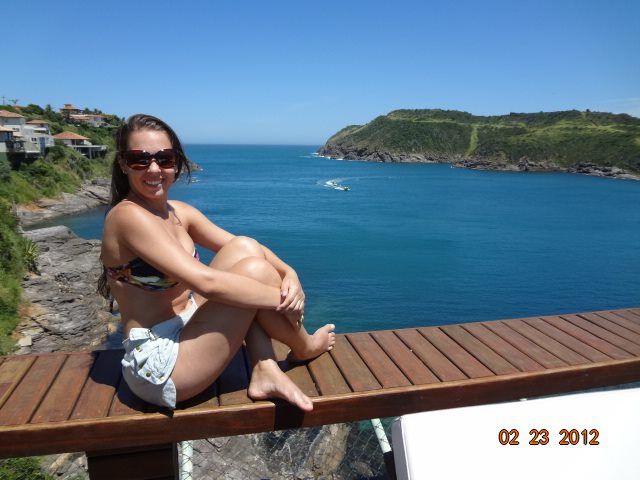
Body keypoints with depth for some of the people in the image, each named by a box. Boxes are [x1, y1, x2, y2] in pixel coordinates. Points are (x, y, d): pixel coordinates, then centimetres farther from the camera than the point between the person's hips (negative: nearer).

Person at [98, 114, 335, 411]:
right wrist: (283, 299, -20)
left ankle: (265, 372, -9)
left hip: (181, 329, 8)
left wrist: (288, 274, -13)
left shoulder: (178, 213, 6)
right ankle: (303, 348, 12)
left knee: (244, 249, -5)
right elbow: (205, 281, -28)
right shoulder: (128, 216, -19)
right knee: (254, 271, -16)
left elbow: (247, 248, 6)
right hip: (156, 362, -8)